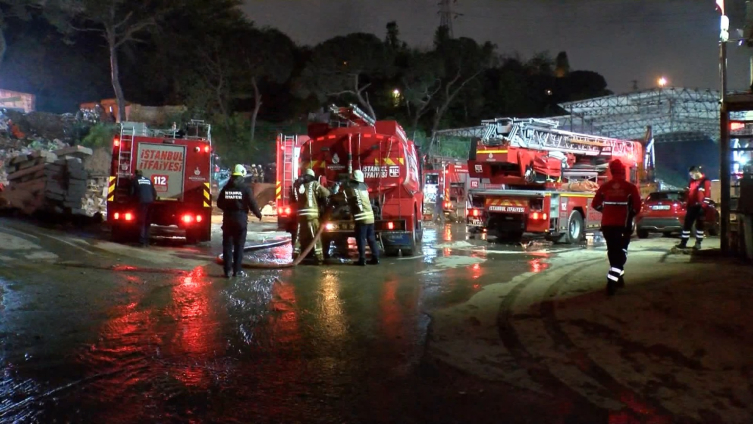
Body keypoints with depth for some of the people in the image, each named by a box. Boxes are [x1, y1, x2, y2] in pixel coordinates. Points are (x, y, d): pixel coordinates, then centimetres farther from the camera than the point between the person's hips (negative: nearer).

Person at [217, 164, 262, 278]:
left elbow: (219, 203, 9)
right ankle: (237, 270, 4)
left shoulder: (226, 188, 3)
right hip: (241, 219, -3)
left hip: (227, 219, 3)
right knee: (239, 246, 4)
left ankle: (227, 270, 5)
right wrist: (258, 214, 8)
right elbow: (252, 203, -9)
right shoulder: (245, 188, -7)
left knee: (227, 245, 7)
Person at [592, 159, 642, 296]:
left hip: (607, 224, 3)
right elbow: (637, 207, -8)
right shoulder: (630, 187, -7)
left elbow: (595, 204, 6)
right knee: (620, 253, 1)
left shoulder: (604, 187, 0)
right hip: (623, 225, -3)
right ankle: (611, 282, -13)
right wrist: (629, 215, 12)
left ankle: (618, 277, 31)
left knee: (613, 252, 19)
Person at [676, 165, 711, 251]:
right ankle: (683, 243, 6)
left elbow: (707, 195, -12)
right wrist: (686, 205, 13)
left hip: (700, 207, -6)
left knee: (699, 225, 4)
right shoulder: (691, 181, 13)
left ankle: (698, 243, 11)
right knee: (686, 224, 3)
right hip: (691, 207, 6)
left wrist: (703, 207, -17)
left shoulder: (705, 181, -7)